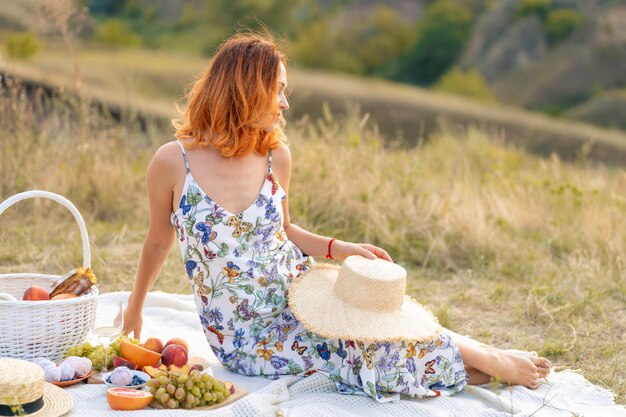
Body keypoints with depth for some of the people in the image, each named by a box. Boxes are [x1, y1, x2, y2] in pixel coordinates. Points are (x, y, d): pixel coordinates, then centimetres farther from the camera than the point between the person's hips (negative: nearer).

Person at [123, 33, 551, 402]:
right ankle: (485, 362, -9)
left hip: (299, 296, 3)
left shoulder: (276, 156, -2)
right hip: (246, 339, -3)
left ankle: (488, 361, -9)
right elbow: (159, 241, 5)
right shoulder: (173, 162, -12)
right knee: (372, 349, -23)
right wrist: (134, 309, 16)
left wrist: (339, 248, -1)